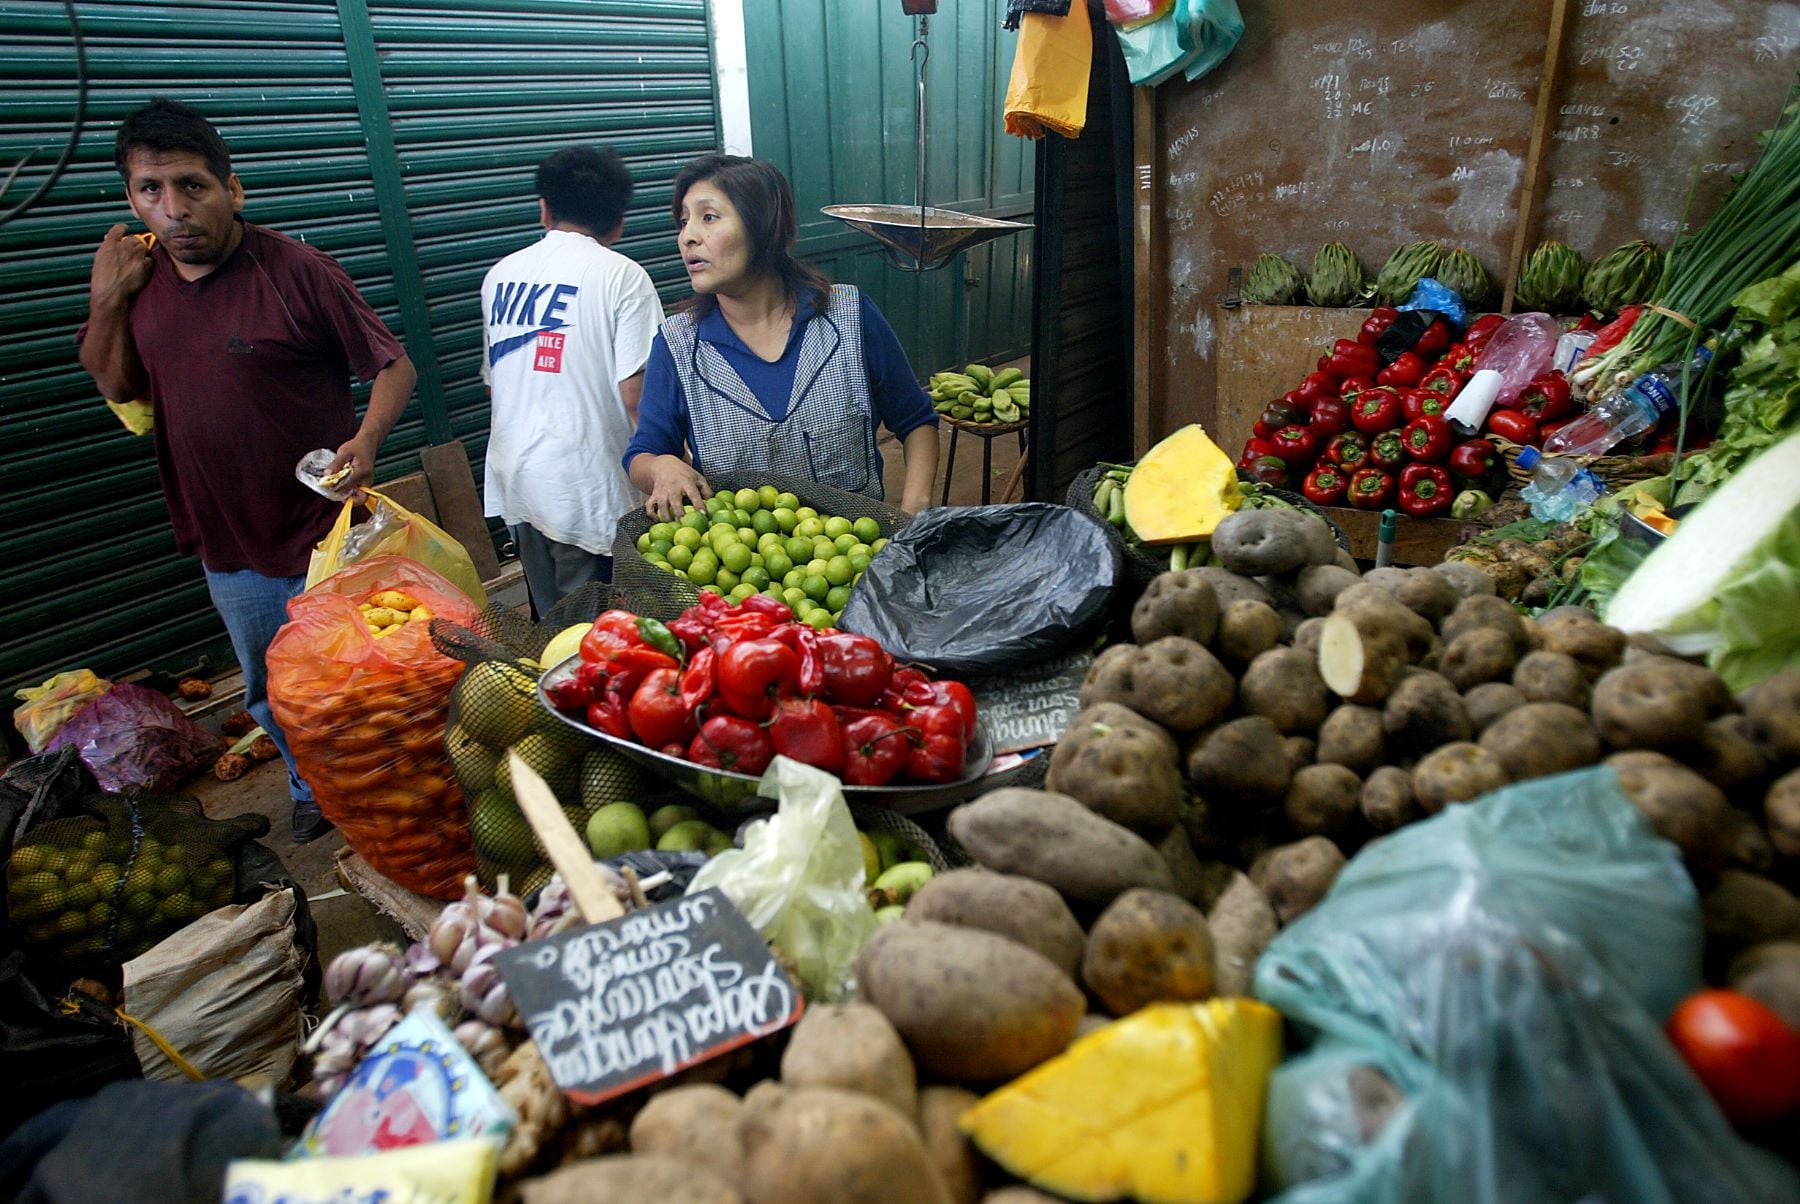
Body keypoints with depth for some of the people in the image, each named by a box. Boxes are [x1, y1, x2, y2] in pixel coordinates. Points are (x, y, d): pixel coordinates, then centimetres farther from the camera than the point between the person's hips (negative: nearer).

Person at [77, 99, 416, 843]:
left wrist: (366, 440, -31)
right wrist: (106, 299, -6)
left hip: (322, 537, -6)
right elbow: (116, 387, 9)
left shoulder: (297, 272, -16)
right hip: (225, 547, 6)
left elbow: (394, 365, -14)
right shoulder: (136, 276, 2)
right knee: (272, 698, 23)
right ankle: (315, 797, 47)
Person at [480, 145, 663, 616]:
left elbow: (492, 382, 18)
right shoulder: (621, 276, -9)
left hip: (514, 483, 6)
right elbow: (635, 393, -16)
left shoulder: (500, 274, 8)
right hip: (586, 487, -6)